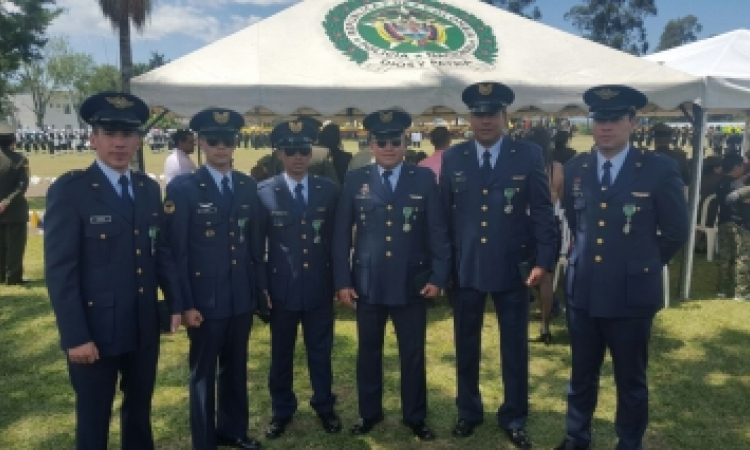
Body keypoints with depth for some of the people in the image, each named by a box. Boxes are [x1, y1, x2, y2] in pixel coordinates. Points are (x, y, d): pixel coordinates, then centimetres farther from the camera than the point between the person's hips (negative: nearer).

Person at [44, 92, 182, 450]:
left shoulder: (149, 189, 6)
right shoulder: (68, 191, -11)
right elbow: (59, 271, -14)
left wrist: (178, 302, 3)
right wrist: (75, 337, -17)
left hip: (144, 328, 5)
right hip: (94, 331, -5)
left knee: (140, 411, 21)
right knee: (94, 421, 13)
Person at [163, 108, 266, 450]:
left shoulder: (248, 187, 6)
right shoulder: (182, 188, -8)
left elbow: (256, 243, 9)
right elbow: (176, 251, -10)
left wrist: (261, 287, 8)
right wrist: (185, 303, -13)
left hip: (242, 298, 4)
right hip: (205, 300, -4)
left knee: (235, 369, 18)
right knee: (203, 373, 11)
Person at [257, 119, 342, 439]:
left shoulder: (328, 190, 1)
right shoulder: (264, 192, -4)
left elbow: (337, 237, 5)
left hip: (320, 287, 1)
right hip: (281, 287, -1)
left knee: (321, 350, 14)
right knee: (281, 353, 14)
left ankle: (324, 406, 34)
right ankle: (282, 411, 33)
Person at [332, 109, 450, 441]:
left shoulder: (424, 178, 0)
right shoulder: (355, 180, 1)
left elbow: (437, 231, 0)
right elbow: (341, 234, 1)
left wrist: (438, 276, -5)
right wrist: (342, 280, -3)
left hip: (412, 283, 0)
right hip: (367, 283, 1)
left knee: (413, 354, 11)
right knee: (368, 351, 14)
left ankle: (415, 416, 30)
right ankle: (369, 412, 34)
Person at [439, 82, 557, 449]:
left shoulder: (529, 155, -1)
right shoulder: (452, 158, 4)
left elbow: (542, 211, -2)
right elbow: (444, 215, 5)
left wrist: (543, 260, -9)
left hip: (513, 267, -1)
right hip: (464, 268, 2)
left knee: (515, 347, 10)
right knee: (466, 346, 13)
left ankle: (514, 418, 28)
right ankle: (468, 412, 33)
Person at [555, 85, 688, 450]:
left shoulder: (660, 170, -8)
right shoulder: (575, 169, 3)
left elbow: (675, 232, 1)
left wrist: (642, 265, 6)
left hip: (632, 295, -3)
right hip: (582, 292, 3)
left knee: (631, 380, 13)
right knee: (581, 375, 18)